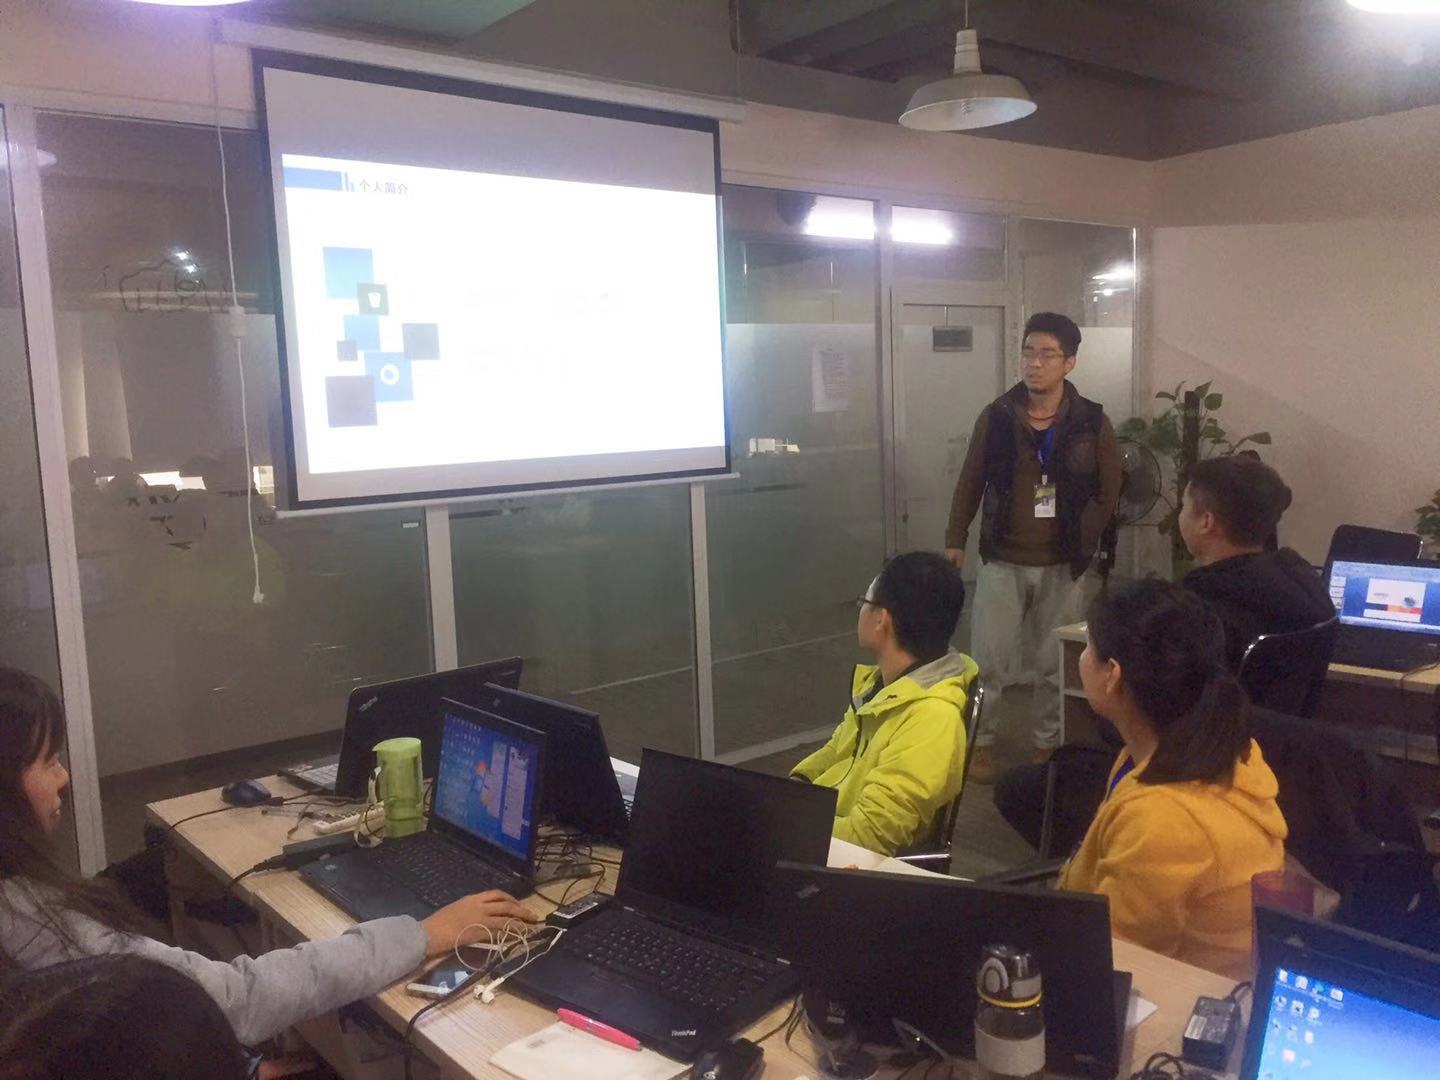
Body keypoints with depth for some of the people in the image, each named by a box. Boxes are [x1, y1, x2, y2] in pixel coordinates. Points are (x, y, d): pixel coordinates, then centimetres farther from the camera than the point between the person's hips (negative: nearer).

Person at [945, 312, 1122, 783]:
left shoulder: (1092, 422, -5)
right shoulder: (996, 416, -3)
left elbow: (1110, 492, 4)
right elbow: (970, 483, 5)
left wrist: (1083, 539, 0)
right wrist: (955, 540, 4)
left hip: (1061, 567, 0)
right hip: (1001, 562, 0)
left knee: (1054, 666, 10)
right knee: (987, 661, 2)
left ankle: (1046, 746, 28)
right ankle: (979, 743, 20)